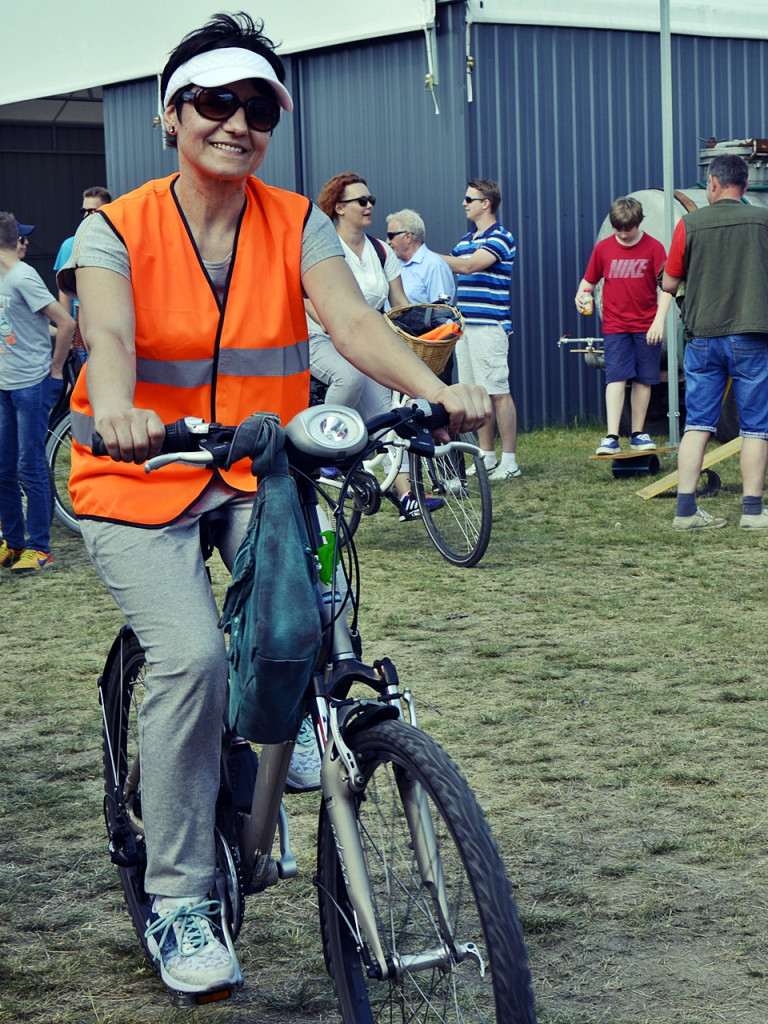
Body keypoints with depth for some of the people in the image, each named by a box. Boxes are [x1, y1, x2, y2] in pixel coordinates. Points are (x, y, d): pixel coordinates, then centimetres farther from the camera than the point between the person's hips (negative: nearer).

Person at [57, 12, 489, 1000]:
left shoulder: (297, 224, 1)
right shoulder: (115, 230, -6)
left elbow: (352, 320, -16)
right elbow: (108, 336, -25)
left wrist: (437, 390, -36)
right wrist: (116, 412, -49)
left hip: (257, 475, 3)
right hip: (139, 477, -2)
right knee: (192, 654, -23)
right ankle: (177, 903, -6)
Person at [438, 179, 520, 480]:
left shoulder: (500, 238, -7)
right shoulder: (465, 240, 19)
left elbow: (468, 265, -19)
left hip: (489, 325, -8)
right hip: (464, 325, 8)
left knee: (498, 392, -6)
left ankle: (509, 460, -3)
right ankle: (487, 456, 16)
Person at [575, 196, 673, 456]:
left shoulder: (653, 247, -2)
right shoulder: (603, 248, 3)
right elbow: (589, 280, 12)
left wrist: (659, 320, -14)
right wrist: (581, 294, -10)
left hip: (647, 327, 0)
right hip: (615, 326, 0)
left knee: (643, 379, 5)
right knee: (616, 377, -10)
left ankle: (638, 434, 16)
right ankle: (611, 437, -15)